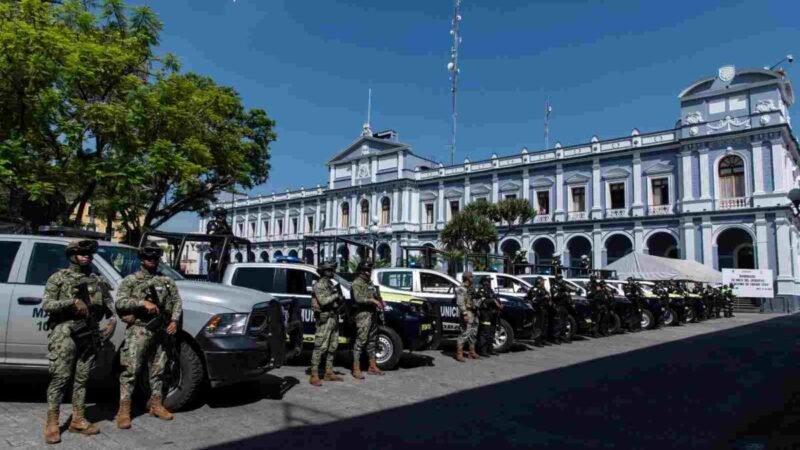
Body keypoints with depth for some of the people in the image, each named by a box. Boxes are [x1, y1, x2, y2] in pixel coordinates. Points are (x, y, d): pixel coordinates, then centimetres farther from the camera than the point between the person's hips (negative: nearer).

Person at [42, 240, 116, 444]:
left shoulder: (99, 280, 13)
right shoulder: (58, 278, 1)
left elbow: (109, 303, 16)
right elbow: (46, 305, -6)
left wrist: (112, 320, 0)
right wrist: (73, 302, -18)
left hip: (90, 335, 4)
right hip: (65, 334, -4)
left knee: (81, 379, 9)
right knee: (60, 379, -3)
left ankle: (78, 420, 17)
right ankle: (52, 424, 5)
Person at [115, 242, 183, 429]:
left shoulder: (167, 281, 14)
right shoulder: (131, 280, 3)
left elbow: (177, 302, 13)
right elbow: (120, 302, -7)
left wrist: (174, 321, -3)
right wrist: (143, 303, -20)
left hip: (161, 332, 4)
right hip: (139, 331, -4)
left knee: (158, 371, 11)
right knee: (130, 370, -6)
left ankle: (156, 405, 22)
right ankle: (124, 410, 0)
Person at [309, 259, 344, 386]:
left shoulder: (330, 284, 17)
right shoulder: (319, 285, -10)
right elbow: (323, 301, -23)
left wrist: (340, 300, 1)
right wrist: (336, 295, -16)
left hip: (334, 318, 9)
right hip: (325, 319, -9)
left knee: (332, 346, 12)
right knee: (320, 347, -9)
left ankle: (329, 373, 21)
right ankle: (314, 376, -6)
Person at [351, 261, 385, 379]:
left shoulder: (369, 282, 19)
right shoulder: (357, 283, -8)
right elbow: (358, 298, -22)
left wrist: (379, 302, 7)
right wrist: (372, 300, -26)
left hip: (373, 314, 9)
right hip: (363, 314, -9)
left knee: (372, 341, 14)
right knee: (360, 341, -10)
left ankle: (372, 367, 24)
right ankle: (356, 369, -7)